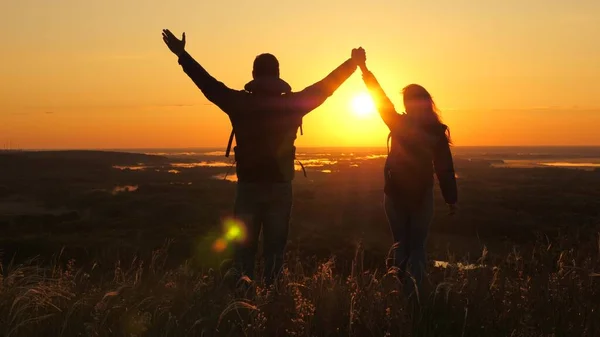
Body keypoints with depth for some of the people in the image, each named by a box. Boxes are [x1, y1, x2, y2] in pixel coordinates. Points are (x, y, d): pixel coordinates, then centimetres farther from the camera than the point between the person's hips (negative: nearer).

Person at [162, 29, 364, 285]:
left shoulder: (240, 102, -4)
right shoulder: (291, 103, -3)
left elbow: (208, 84, 6)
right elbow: (325, 86, 6)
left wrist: (182, 55, 18)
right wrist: (353, 62, 19)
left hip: (248, 185, 0)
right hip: (280, 186, 0)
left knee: (244, 247, 7)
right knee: (274, 248, 8)